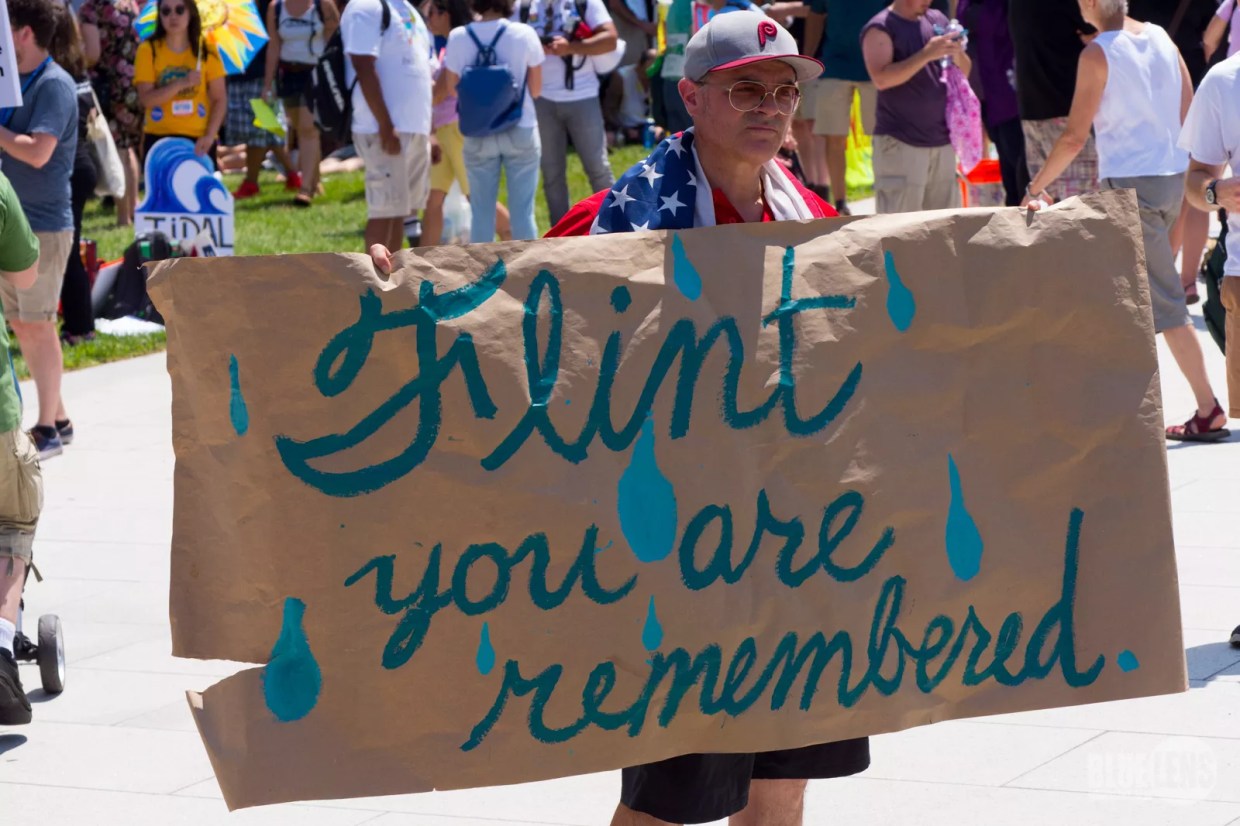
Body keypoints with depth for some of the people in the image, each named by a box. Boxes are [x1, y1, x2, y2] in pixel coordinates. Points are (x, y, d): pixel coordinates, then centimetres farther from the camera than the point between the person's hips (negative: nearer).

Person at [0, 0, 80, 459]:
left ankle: (47, 430, 1)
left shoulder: (54, 85, -14)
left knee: (37, 325, -5)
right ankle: (56, 417, 22)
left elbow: (37, 151, -24)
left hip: (43, 224, -9)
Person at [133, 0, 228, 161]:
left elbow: (220, 99, 1)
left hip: (198, 139, 1)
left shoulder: (206, 50, 3)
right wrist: (180, 84, -22)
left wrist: (209, 135, -11)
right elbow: (146, 99, -8)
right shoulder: (149, 50, 0)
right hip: (159, 139, -1)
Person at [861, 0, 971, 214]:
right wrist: (927, 54, -24)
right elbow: (881, 78, -20)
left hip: (942, 139, 6)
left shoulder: (938, 20, 11)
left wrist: (958, 54, -7)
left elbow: (964, 72, 16)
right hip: (900, 142, -6)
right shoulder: (880, 29, -6)